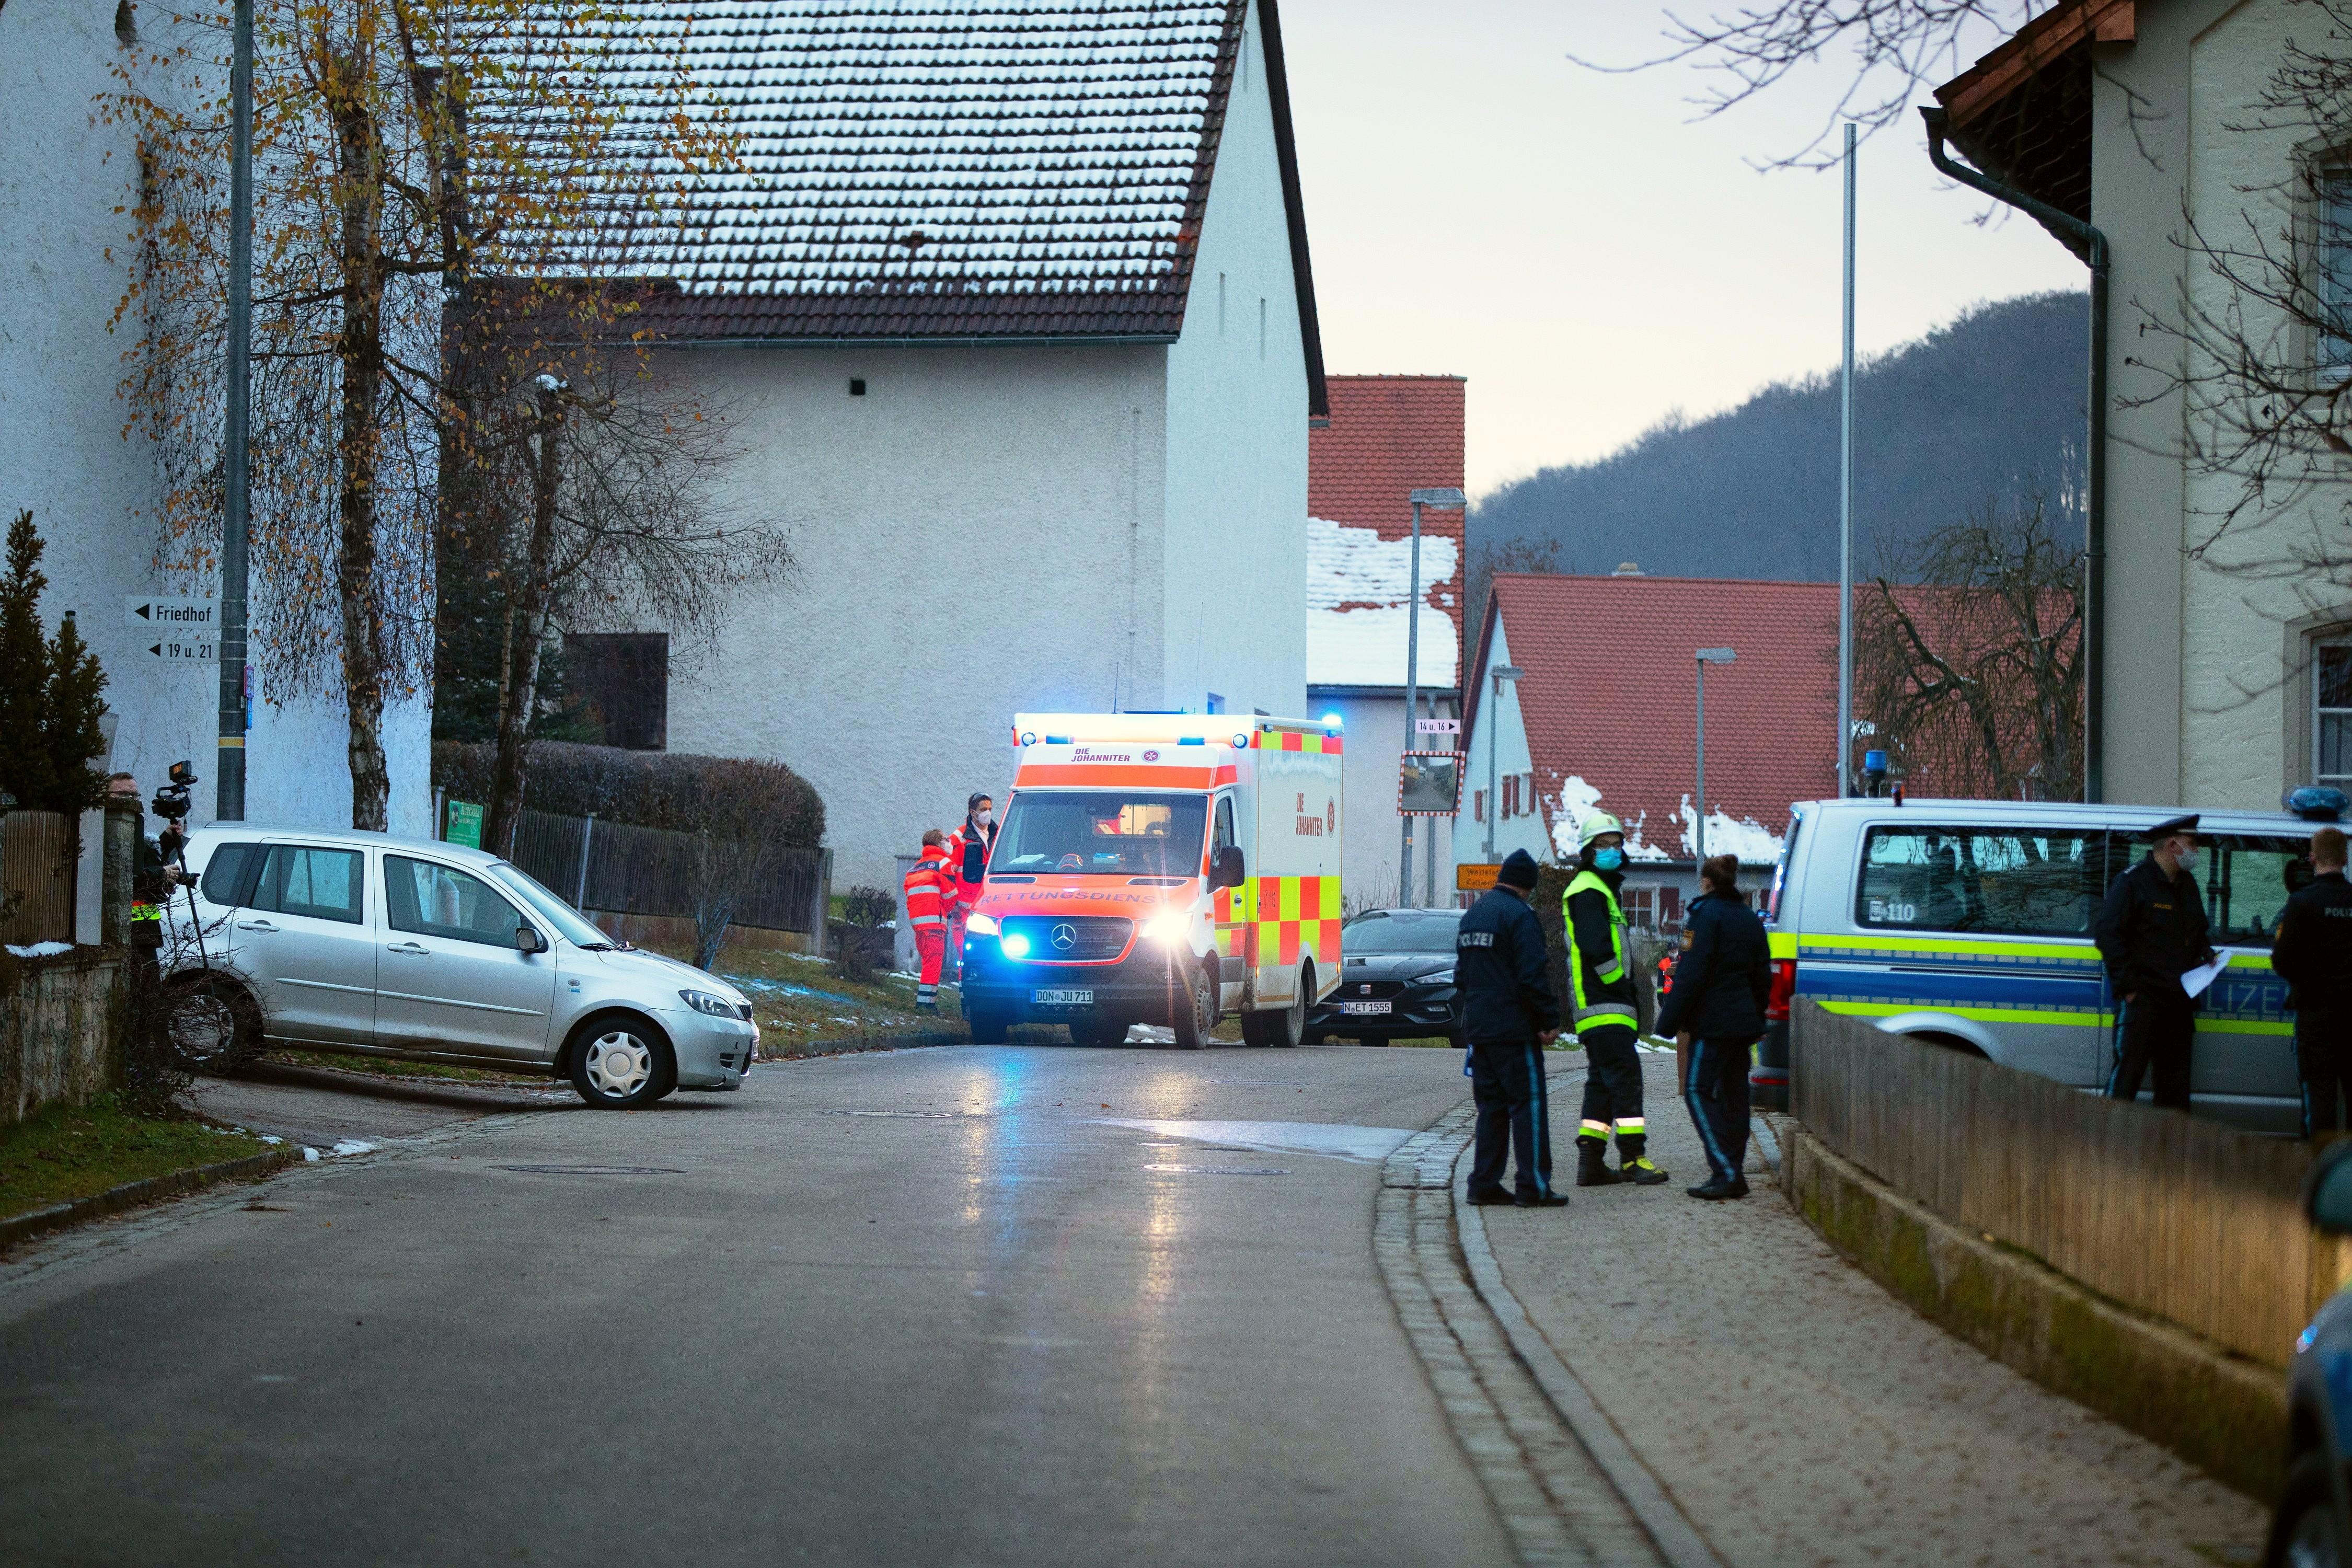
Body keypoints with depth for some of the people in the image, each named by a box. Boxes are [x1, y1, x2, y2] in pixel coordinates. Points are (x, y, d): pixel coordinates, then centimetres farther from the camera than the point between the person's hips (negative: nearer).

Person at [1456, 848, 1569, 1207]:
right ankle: (1534, 1187, -7)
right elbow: (1533, 977, -18)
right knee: (1528, 1104, -5)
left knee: (1491, 1106, 12)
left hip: (1478, 1027, 8)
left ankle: (1484, 1184, 10)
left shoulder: (1471, 916, 15)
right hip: (1514, 1028, -8)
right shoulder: (1520, 916, -13)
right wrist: (1550, 1020, -11)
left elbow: (1461, 975, 22)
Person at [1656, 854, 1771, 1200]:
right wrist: (1757, 1019, 27)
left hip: (1712, 1020, -8)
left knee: (1699, 1091, -8)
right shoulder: (1750, 919, 15)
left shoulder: (1705, 914, -10)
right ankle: (1734, 1175, 10)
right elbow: (1762, 977, 19)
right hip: (1744, 1021, 8)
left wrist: (1671, 1022, -14)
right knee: (1733, 1094, 11)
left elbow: (1691, 974, -16)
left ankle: (1726, 1172, -19)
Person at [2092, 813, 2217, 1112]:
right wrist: (2127, 985, -15)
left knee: (2175, 1081, 9)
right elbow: (2106, 933, -11)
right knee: (2127, 1073, -11)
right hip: (2142, 998, -8)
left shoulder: (2188, 884, 18)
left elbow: (2198, 933, 32)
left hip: (2179, 1000, 8)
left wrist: (2206, 953, 9)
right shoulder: (2133, 882, -7)